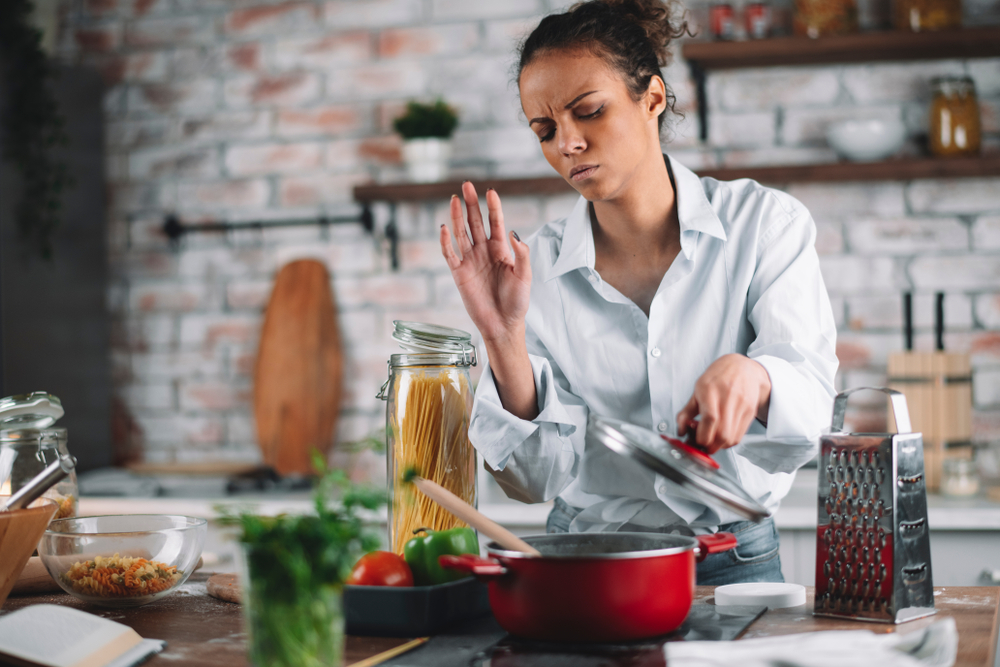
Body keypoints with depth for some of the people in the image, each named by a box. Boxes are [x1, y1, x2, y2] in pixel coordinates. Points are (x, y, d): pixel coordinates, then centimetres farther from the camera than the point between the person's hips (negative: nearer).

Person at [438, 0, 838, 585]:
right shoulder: (537, 267, 0)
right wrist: (503, 338, -20)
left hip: (734, 560, -2)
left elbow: (809, 412, -15)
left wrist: (749, 377, -37)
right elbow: (539, 477, -5)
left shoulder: (764, 224, -4)